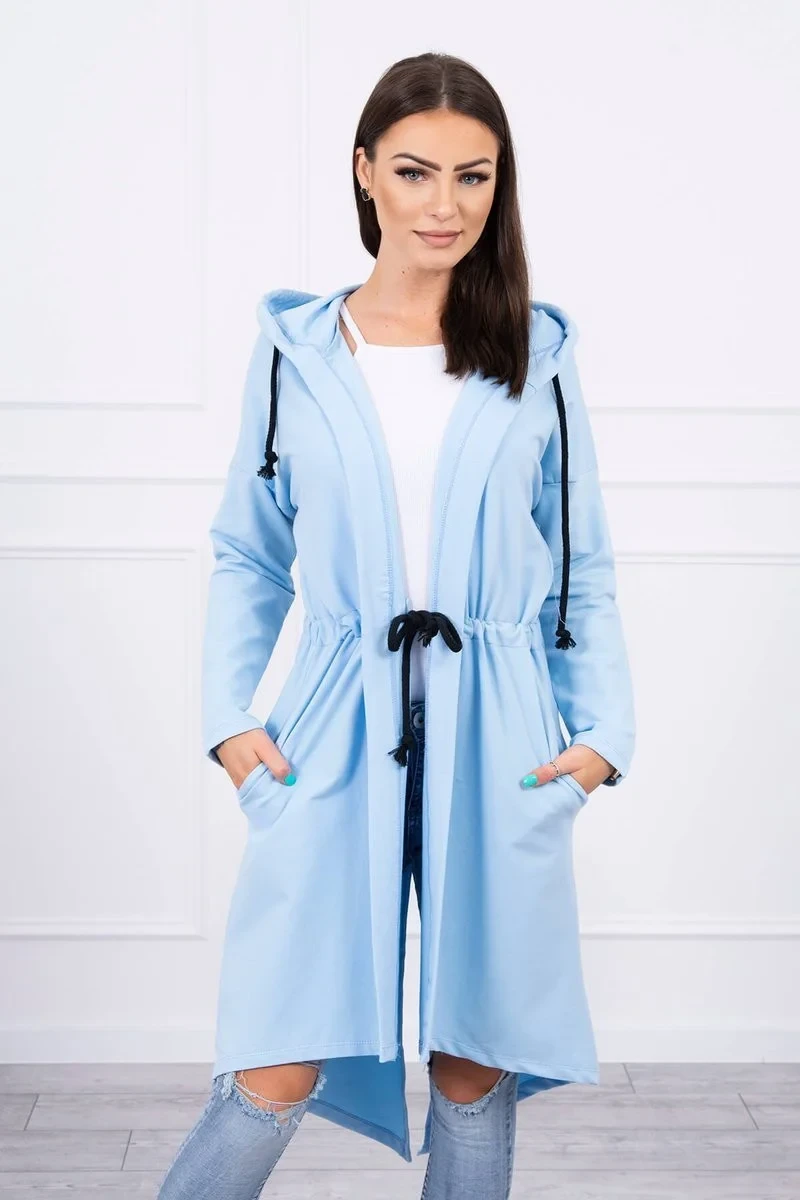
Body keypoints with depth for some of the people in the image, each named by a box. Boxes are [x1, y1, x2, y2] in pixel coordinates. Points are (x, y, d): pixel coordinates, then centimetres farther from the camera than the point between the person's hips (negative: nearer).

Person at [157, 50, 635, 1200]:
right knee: (279, 1072, -6)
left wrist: (601, 732, -1)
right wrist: (228, 716, -1)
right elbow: (248, 556, 10)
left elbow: (585, 569, 9)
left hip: (500, 745, 1)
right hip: (336, 730, -1)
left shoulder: (538, 353, 6)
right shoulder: (294, 348, 5)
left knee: (476, 1067, 9)